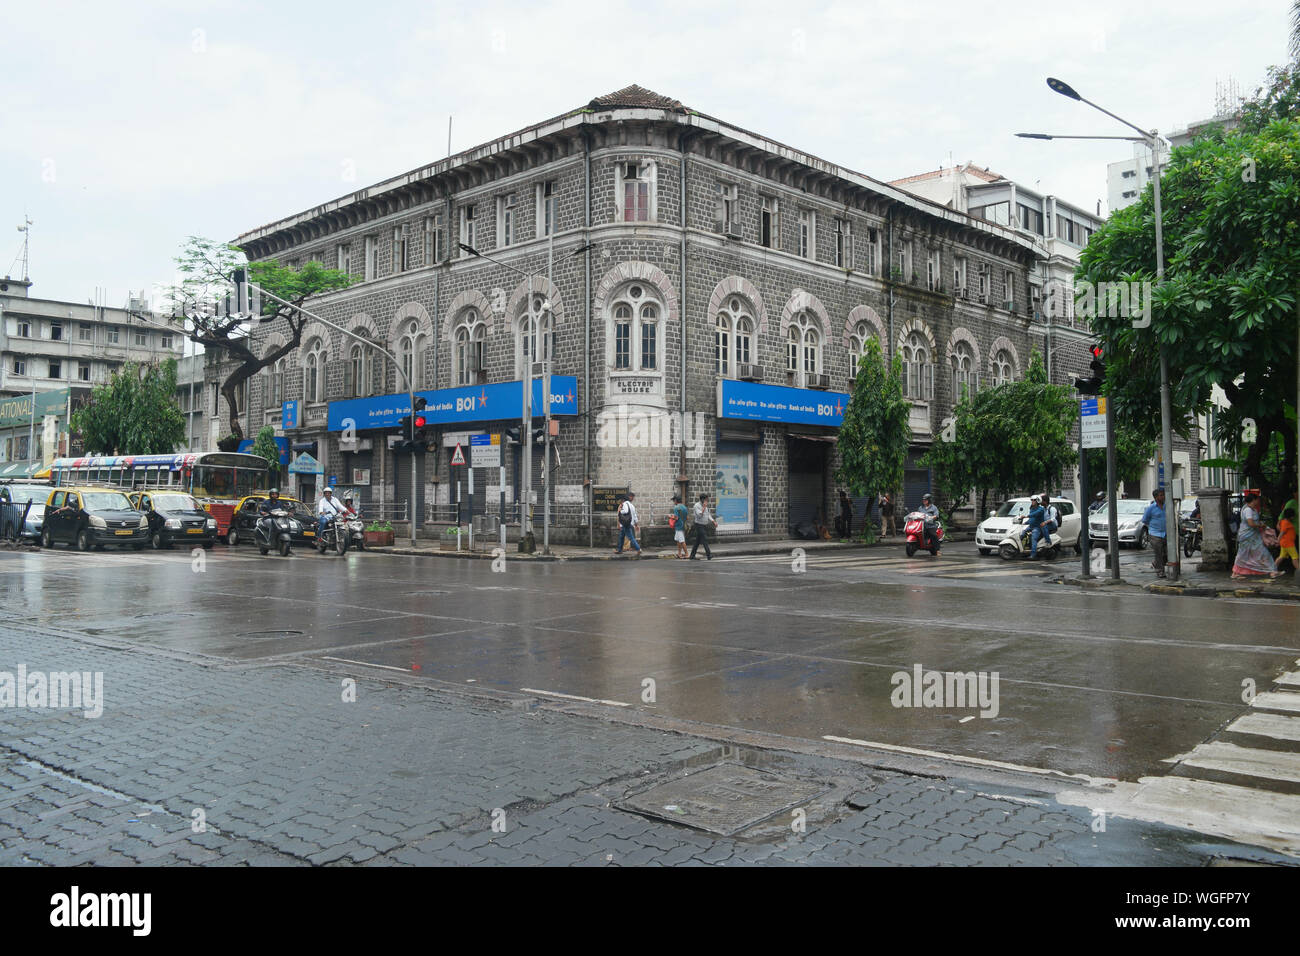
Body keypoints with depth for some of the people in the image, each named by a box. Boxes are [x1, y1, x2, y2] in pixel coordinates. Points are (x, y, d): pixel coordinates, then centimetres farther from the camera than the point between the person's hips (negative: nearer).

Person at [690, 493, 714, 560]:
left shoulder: (705, 506, 13)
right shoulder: (697, 505, -12)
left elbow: (708, 515, 18)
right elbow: (699, 515, -23)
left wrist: (713, 521, 5)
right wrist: (704, 507, -23)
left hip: (705, 526, 8)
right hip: (699, 525, -8)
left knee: (697, 542, 9)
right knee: (705, 539, -13)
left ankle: (692, 556, 12)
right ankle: (709, 555, -14)